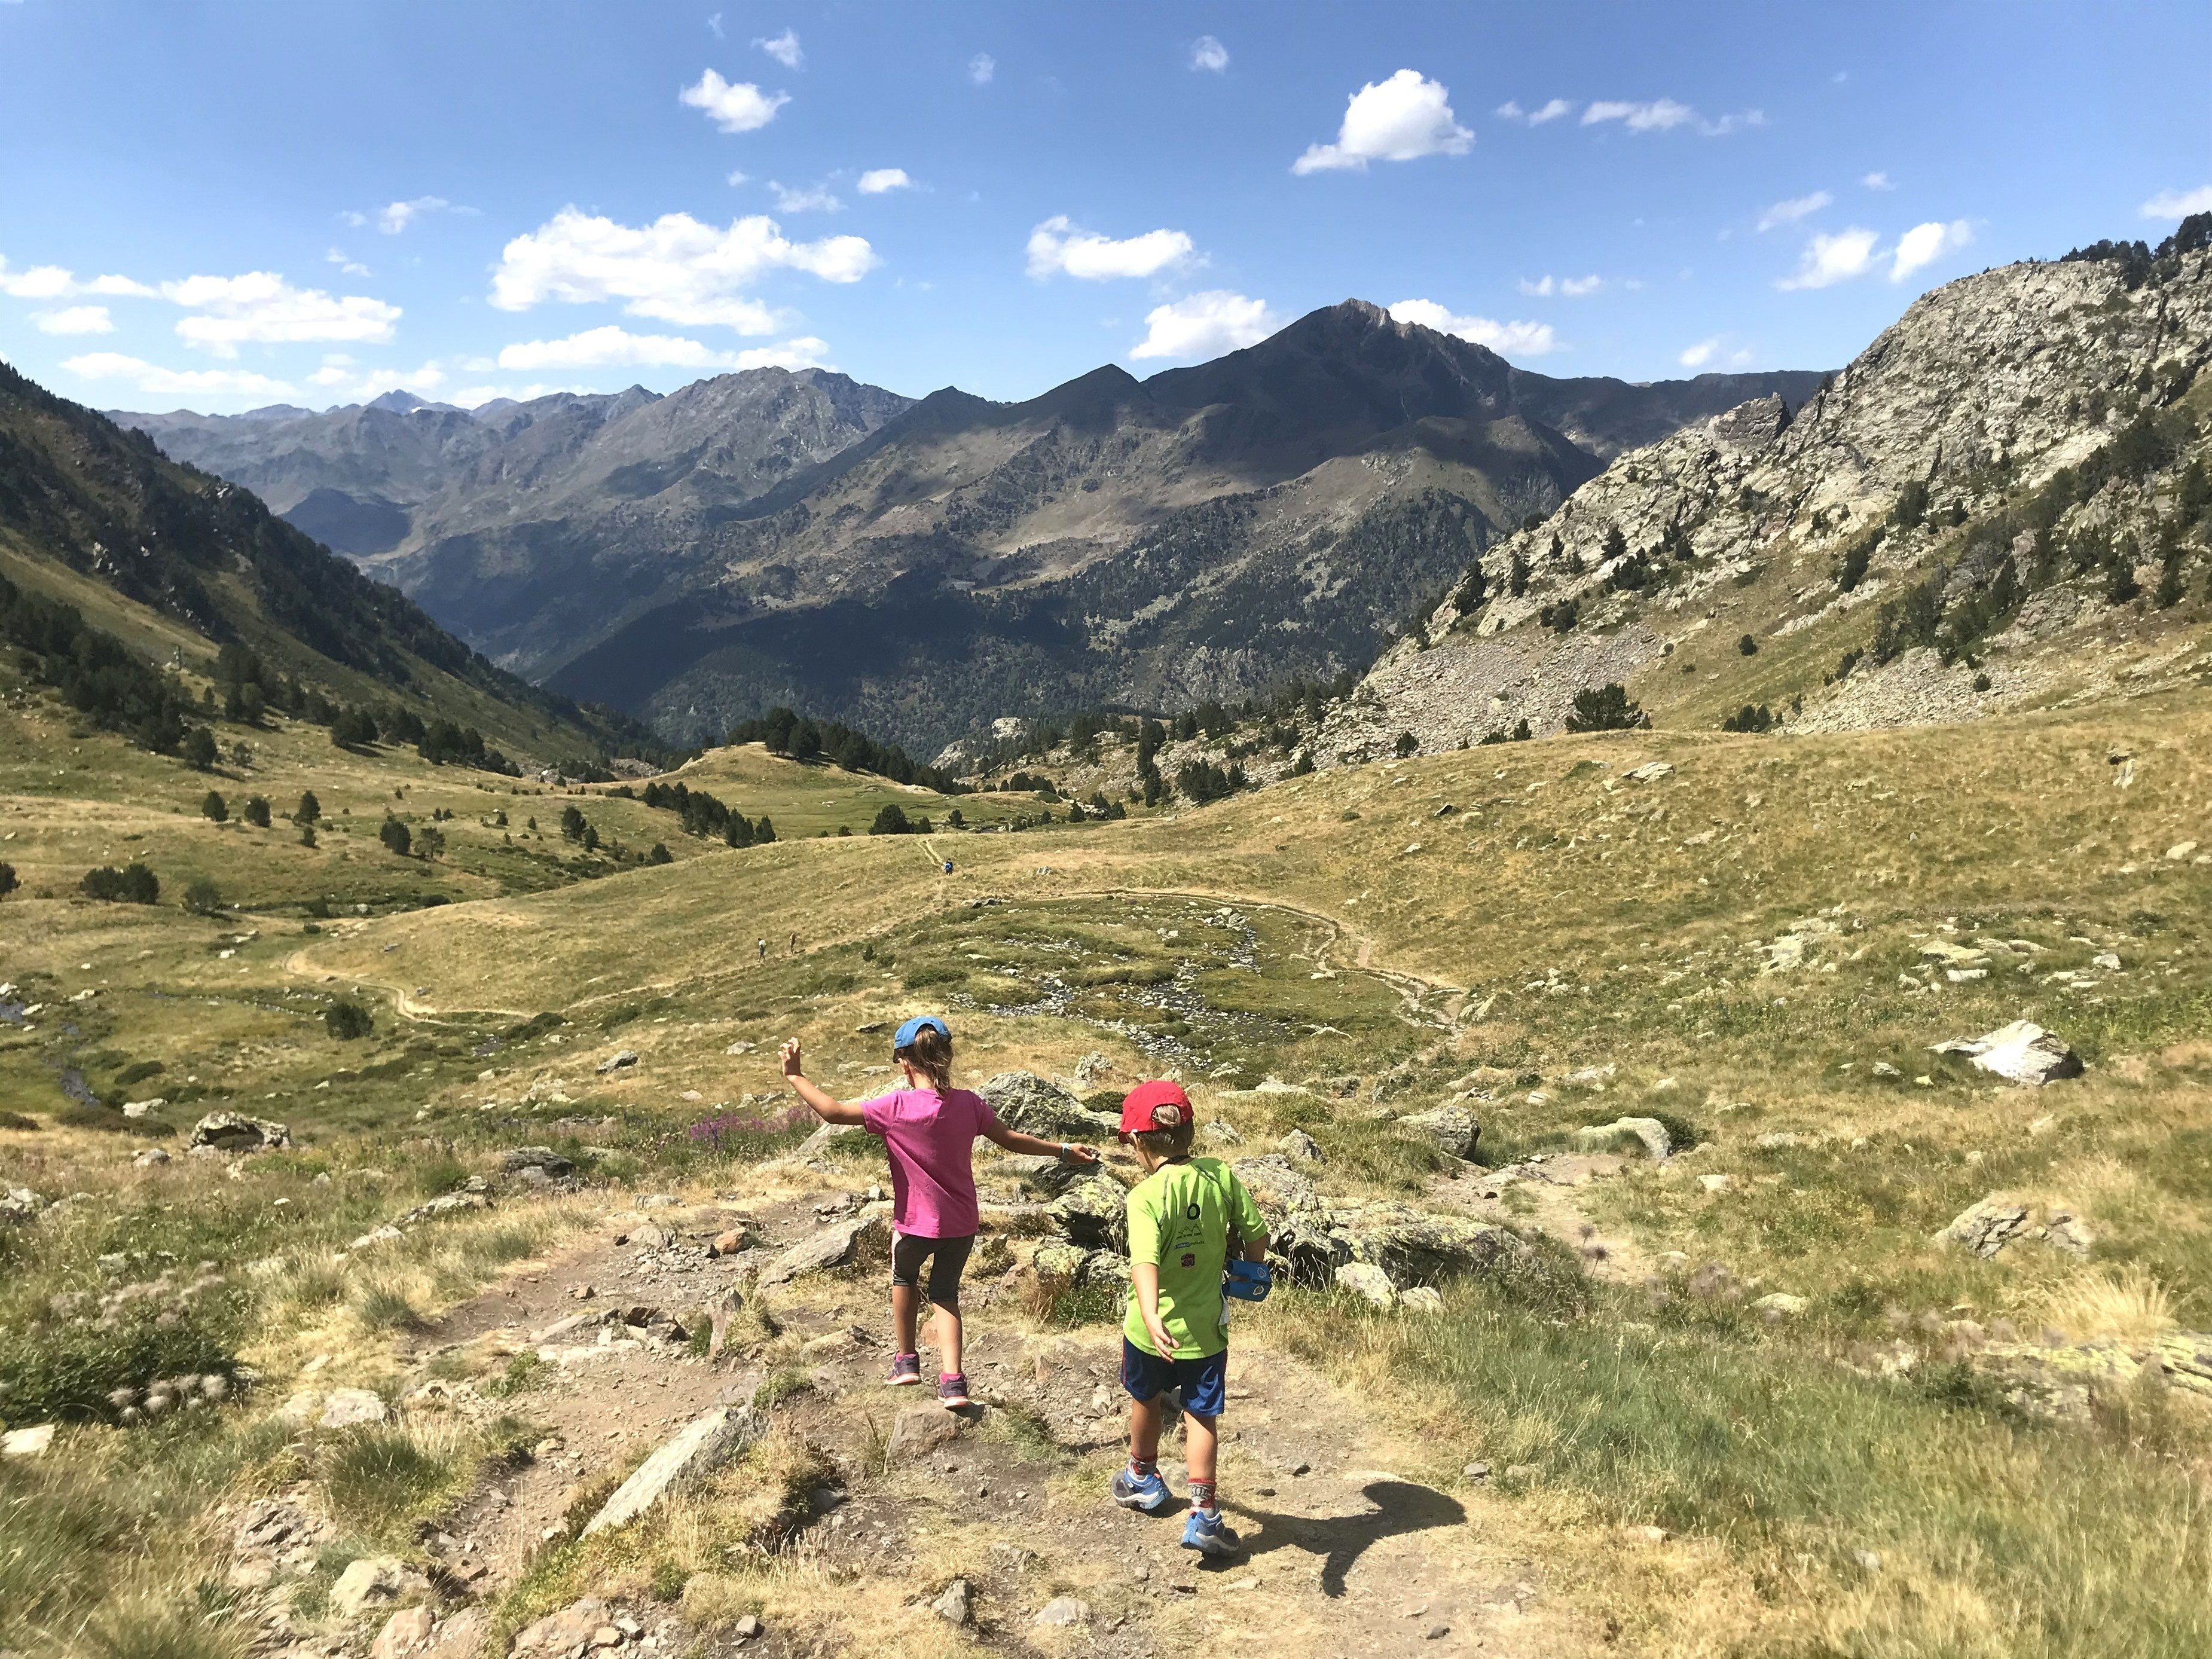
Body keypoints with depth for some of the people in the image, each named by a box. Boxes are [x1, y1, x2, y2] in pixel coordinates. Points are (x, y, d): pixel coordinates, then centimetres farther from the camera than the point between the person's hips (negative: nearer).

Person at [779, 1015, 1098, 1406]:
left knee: (904, 1277, 29)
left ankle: (907, 1359, 36)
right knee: (945, 1293, 22)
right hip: (962, 1224, 3)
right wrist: (1063, 1151, 14)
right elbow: (1010, 1139, 1)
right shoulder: (968, 1104, -8)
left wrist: (794, 1076, -7)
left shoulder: (895, 1106, -20)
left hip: (916, 1225, -3)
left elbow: (833, 1112, -18)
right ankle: (952, 1381, 9)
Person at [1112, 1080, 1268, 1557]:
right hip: (1207, 1329, 2)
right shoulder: (1221, 1176, -10)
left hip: (1151, 1330, -2)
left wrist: (1151, 1318, -46)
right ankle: (1203, 1515, 7)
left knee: (1146, 1401, 24)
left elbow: (1145, 1263, -35)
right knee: (1202, 1418, 13)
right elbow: (1257, 1234, -4)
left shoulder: (1146, 1196, -21)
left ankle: (1143, 1479, 46)